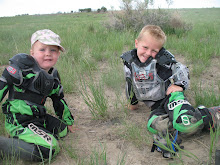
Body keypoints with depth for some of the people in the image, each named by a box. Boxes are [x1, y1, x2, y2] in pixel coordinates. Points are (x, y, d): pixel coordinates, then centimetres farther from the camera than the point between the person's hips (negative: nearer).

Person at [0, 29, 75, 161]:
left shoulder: (54, 76, 8)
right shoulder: (22, 64, -15)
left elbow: (59, 101, 20)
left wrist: (68, 122, 28)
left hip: (39, 118, 9)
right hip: (20, 120, -8)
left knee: (63, 130, 19)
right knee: (49, 149, -23)